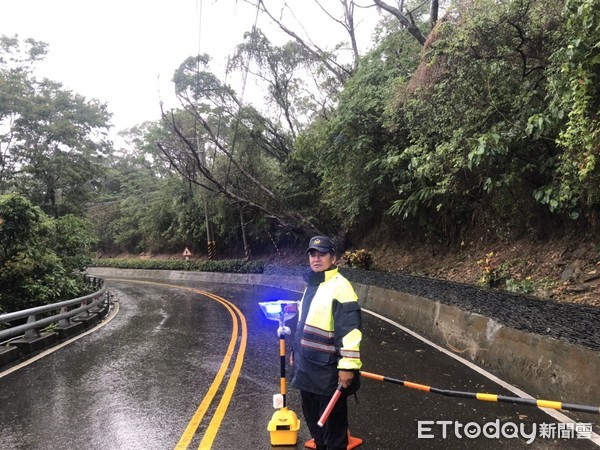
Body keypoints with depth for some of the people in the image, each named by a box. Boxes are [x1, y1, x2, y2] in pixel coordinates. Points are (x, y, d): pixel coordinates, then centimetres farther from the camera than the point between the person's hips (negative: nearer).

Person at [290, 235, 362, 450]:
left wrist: (347, 366, -23)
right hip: (307, 367, 9)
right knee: (312, 417, 21)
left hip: (328, 372, -9)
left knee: (332, 422, 5)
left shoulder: (340, 286, -17)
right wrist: (296, 352, 24)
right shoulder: (311, 285, 12)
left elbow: (350, 329, -22)